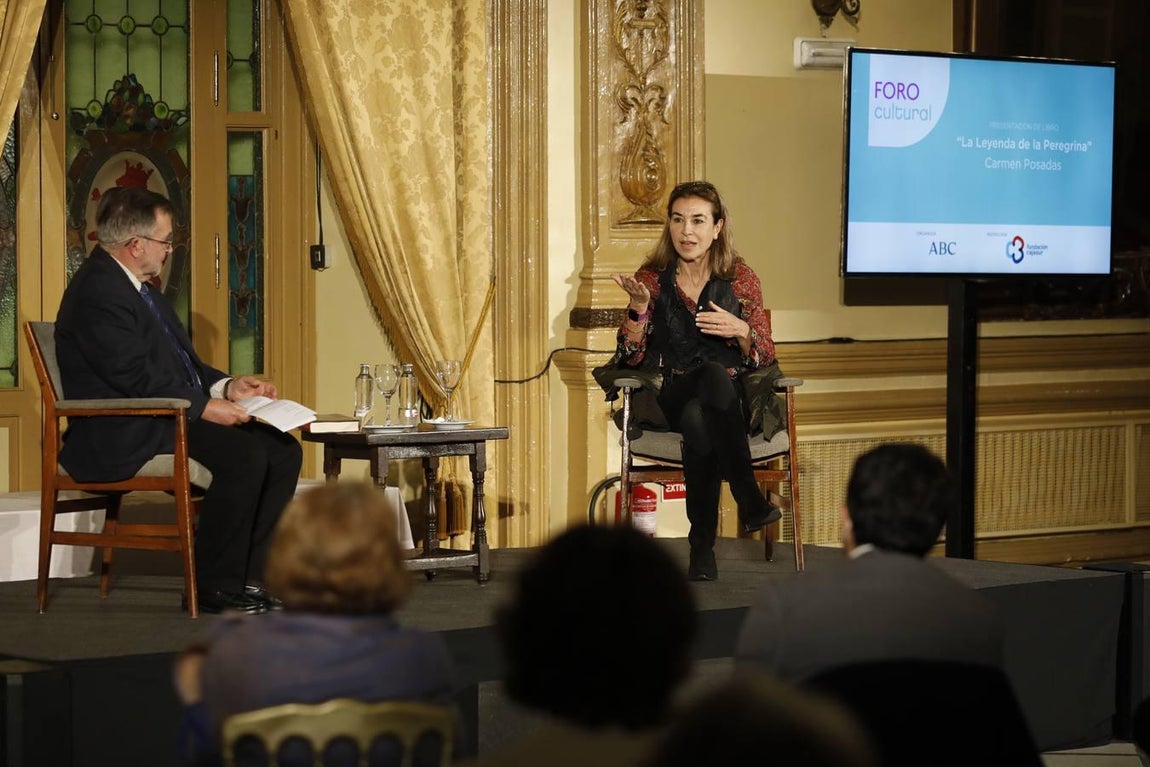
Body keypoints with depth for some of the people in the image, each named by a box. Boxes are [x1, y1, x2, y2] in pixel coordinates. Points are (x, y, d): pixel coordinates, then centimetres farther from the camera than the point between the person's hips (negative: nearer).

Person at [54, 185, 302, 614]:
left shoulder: (135, 286, 18)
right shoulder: (98, 292, -16)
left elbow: (179, 362, 23)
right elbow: (136, 377, -23)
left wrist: (225, 386, 6)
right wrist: (204, 407, -22)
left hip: (166, 419, 11)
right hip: (121, 439, -11)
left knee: (283, 450, 0)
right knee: (243, 455, -28)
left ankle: (248, 575, 1)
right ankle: (217, 588, -17)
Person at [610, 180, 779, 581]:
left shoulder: (739, 277, 6)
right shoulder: (653, 278, 6)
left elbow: (764, 356, 5)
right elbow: (631, 357, 1)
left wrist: (741, 330, -16)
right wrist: (640, 308, -16)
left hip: (731, 399, 0)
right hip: (670, 396, 0)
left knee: (699, 422, -39)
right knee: (715, 374, -37)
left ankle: (703, 545, -32)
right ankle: (750, 499, -35)